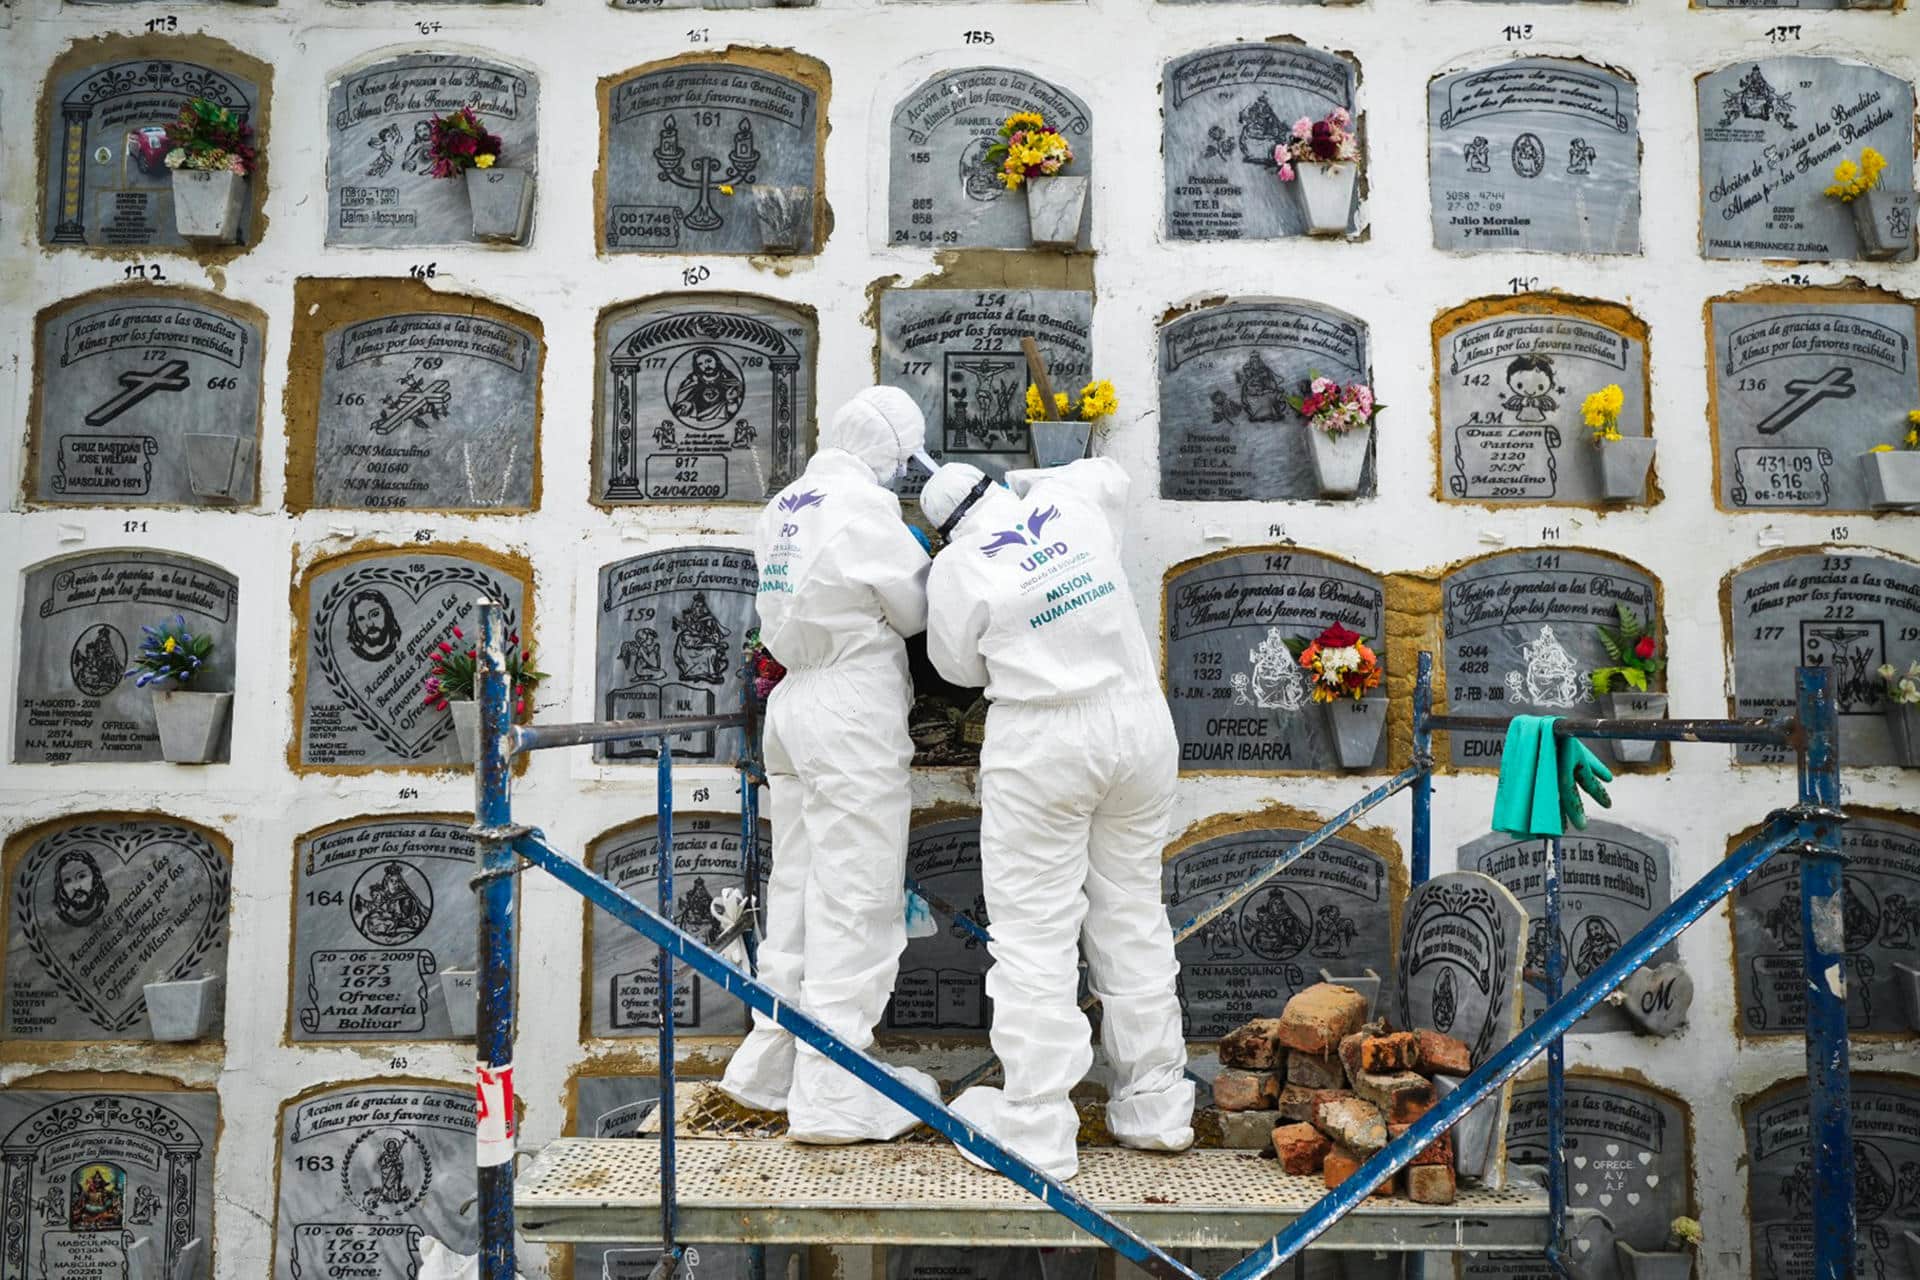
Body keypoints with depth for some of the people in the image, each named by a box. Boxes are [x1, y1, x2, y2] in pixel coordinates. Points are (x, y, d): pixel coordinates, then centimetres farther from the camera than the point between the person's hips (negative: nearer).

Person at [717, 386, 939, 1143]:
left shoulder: (781, 508, 15)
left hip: (794, 702, 9)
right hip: (853, 709, -9)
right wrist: (919, 557, 13)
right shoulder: (864, 504, -11)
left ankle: (769, 1068, 24)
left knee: (798, 891, 15)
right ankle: (834, 1096, 2)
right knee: (855, 902, -3)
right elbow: (917, 608, -5)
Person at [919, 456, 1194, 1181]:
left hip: (1043, 745, -5)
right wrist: (1025, 483, 36)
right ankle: (1154, 1107, 22)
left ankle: (1035, 1133, 3)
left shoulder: (957, 570, -4)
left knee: (1033, 928, 0)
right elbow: (1109, 473, 30)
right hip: (1139, 722, 5)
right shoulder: (1072, 502, 6)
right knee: (1133, 914, 13)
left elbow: (962, 666, 8)